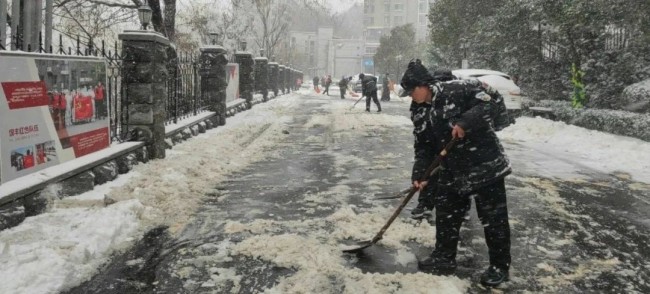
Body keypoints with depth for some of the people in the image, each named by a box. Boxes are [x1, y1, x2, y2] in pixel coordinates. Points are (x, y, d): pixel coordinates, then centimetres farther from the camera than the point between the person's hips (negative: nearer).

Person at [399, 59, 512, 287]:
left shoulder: (456, 89, -15)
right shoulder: (429, 113, 11)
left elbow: (493, 99, -23)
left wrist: (465, 122, -29)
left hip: (486, 166, -8)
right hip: (454, 171, 9)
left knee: (493, 218, 3)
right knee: (446, 213, 15)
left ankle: (500, 266, 19)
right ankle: (444, 257, 31)